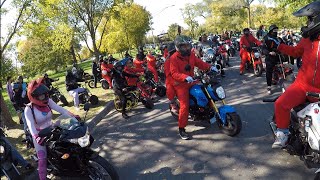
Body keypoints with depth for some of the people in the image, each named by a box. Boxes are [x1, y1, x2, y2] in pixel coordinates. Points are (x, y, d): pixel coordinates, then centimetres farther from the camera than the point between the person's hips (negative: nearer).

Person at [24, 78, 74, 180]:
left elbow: (60, 109, -15)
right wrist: (36, 137, -47)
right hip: (39, 135, -4)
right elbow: (31, 125, -30)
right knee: (42, 158, -10)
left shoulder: (48, 101, -8)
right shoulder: (29, 109, -20)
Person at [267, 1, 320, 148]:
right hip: (303, 84, 3)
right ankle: (283, 133, 7)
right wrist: (278, 45, 17)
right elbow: (296, 51, 23)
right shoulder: (308, 38, 4)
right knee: (280, 104, -13)